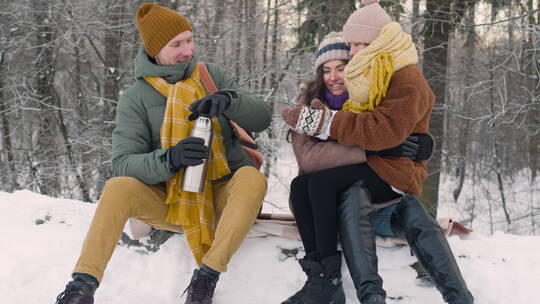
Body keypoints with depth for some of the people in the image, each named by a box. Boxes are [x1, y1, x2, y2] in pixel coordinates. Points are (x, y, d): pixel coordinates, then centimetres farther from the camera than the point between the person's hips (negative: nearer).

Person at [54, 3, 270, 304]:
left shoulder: (213, 76, 1)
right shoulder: (136, 98, -5)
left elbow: (262, 118, -5)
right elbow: (123, 164, -15)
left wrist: (228, 100, -26)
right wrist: (169, 158, -35)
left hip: (222, 196, 1)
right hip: (170, 201, -1)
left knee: (252, 177, -31)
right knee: (118, 187, -28)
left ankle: (207, 275, -31)